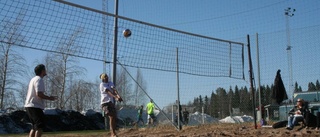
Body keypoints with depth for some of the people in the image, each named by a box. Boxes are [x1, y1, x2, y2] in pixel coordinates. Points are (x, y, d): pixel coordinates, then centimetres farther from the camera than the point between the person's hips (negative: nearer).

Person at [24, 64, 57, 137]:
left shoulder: (33, 79, 20)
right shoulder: (39, 79, -11)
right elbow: (39, 94, -22)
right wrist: (49, 98, -10)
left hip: (29, 106, 10)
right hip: (35, 106, -10)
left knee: (35, 127, 15)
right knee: (40, 126, -10)